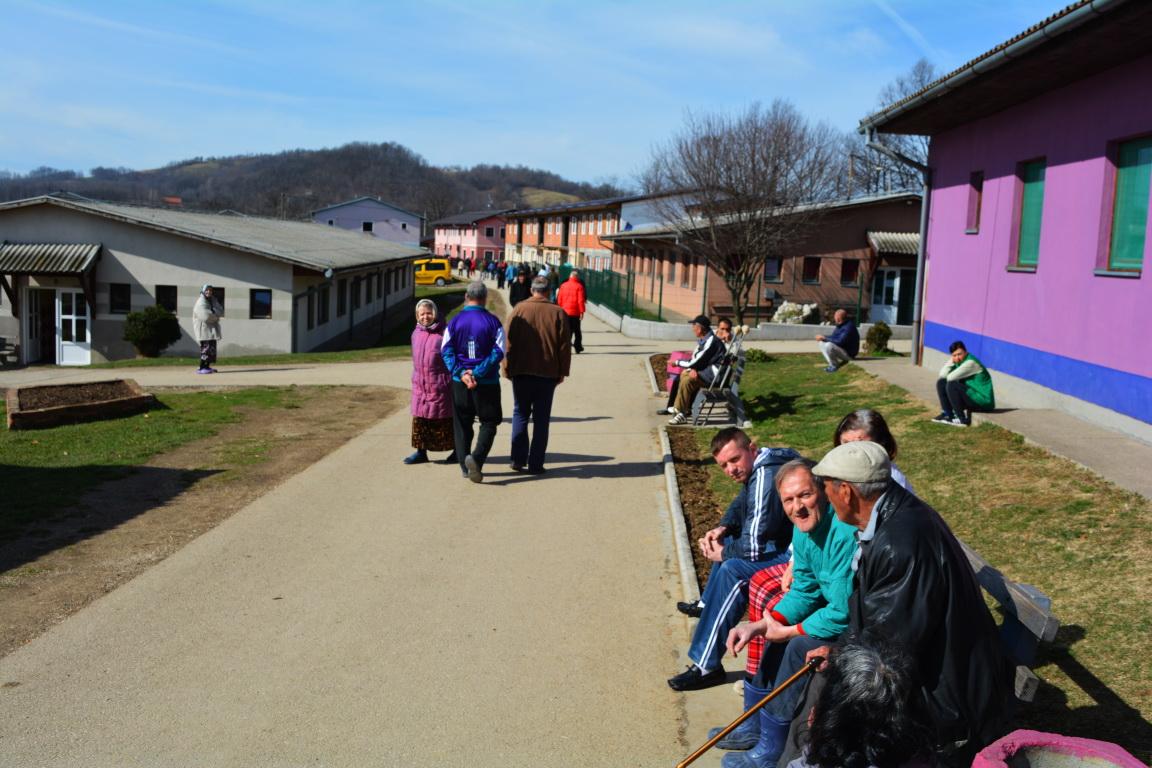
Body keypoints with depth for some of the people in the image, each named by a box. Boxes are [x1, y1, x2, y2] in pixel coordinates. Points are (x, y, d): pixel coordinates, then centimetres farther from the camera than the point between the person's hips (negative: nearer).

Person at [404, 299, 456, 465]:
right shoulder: (416, 333, 10)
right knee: (419, 418, 6)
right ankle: (421, 452, 14)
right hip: (420, 385, 6)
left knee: (445, 419, 3)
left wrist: (455, 378, -11)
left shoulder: (443, 333, -9)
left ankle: (457, 450, 16)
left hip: (440, 385, -6)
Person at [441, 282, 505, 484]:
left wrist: (461, 373, -12)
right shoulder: (493, 322, -5)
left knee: (462, 425, 13)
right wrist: (477, 373, -14)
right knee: (489, 423, 7)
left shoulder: (455, 321, 1)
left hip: (459, 383, 2)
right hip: (487, 383, -2)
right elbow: (498, 352, -13)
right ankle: (476, 458, -14)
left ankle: (466, 466, 15)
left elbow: (446, 351, -6)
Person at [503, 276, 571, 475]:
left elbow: (509, 343, -3)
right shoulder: (558, 313, -2)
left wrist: (508, 369, 5)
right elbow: (564, 346, -1)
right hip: (548, 374, 0)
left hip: (521, 371, 0)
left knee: (520, 414, 13)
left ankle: (518, 460, 8)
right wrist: (562, 372, 7)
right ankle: (536, 464, 6)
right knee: (541, 418, 6)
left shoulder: (519, 309, -3)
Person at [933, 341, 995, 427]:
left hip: (983, 400, -9)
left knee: (951, 385, -27)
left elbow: (950, 377, -25)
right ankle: (948, 414, 8)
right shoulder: (959, 362, 6)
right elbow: (942, 375, 1)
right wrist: (951, 361, -8)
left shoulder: (971, 362, -21)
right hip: (970, 396, 9)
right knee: (941, 383, 7)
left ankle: (962, 419, -18)